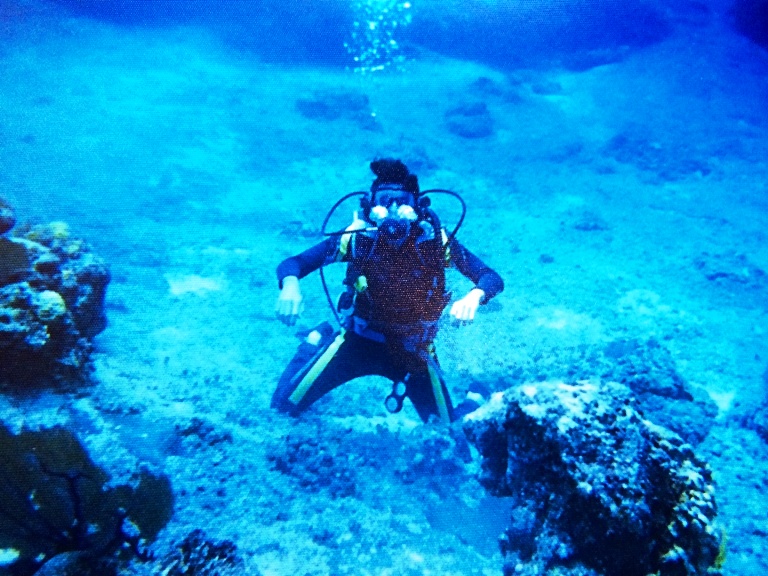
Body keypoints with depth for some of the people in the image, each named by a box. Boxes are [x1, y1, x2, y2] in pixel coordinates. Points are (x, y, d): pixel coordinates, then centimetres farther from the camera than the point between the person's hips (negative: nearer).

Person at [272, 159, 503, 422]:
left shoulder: (436, 241, -18)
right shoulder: (357, 238, -19)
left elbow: (492, 278, -20)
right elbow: (291, 263, -17)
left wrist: (473, 297, -44)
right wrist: (290, 286, -41)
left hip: (414, 348, 0)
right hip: (359, 340, 0)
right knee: (285, 404, -6)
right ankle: (321, 342, 20)